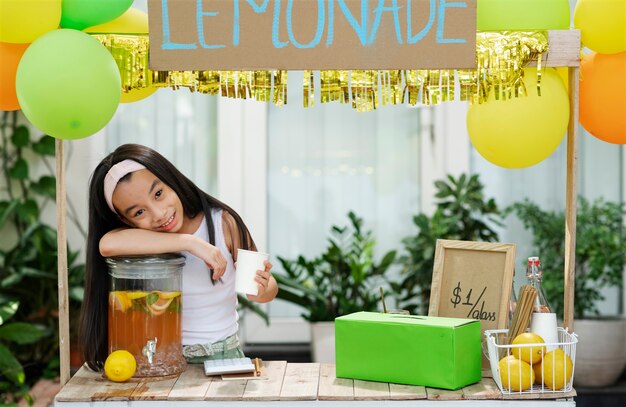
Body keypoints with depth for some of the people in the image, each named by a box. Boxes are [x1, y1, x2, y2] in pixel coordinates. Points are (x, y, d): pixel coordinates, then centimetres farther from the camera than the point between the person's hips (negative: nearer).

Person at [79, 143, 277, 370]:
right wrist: (189, 242, -30)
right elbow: (108, 245, -32)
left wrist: (261, 291, -22)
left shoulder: (223, 223, -7)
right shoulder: (145, 240, -7)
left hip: (222, 357, 0)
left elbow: (269, 288, 3)